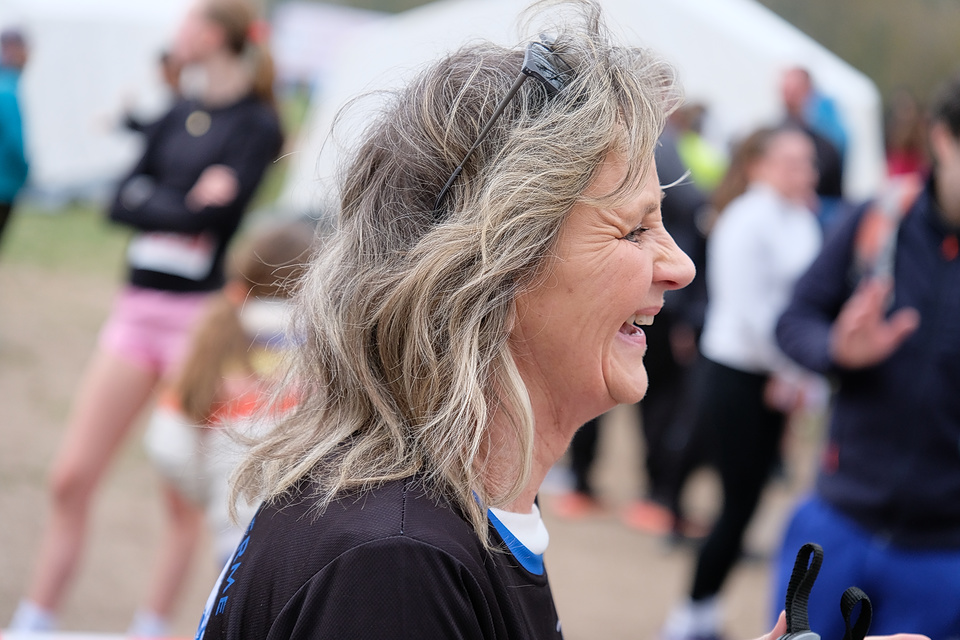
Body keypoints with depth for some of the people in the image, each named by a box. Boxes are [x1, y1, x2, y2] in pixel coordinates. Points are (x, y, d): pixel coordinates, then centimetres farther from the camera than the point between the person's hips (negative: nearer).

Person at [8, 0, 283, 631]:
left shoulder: (257, 124, -5)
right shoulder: (177, 117, 14)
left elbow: (218, 214, -19)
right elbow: (121, 203, 5)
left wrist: (152, 204, -8)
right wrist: (186, 207, -9)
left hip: (199, 313, -6)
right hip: (137, 307, 6)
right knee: (71, 479, 2)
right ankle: (35, 621, 9)